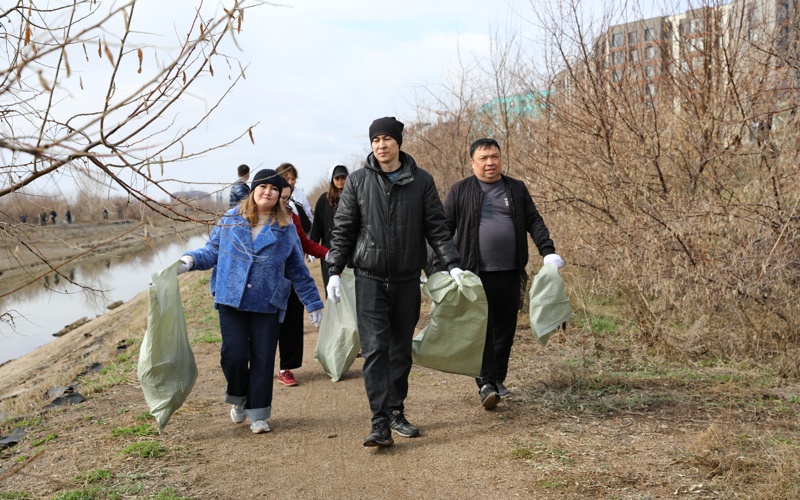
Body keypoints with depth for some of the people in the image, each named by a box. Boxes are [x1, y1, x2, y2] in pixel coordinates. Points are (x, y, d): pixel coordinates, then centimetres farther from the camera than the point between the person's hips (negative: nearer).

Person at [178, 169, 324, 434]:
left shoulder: (286, 228, 6)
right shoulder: (231, 219, 6)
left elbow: (298, 270, 11)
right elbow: (213, 250, 11)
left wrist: (313, 303, 12)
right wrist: (191, 259, -9)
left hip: (268, 304, 0)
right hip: (231, 300, 0)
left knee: (263, 359, 1)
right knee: (235, 354, -6)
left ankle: (258, 414, 15)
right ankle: (238, 398, 24)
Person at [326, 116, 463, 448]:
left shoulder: (421, 181, 3)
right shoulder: (358, 181, 2)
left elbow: (436, 228, 4)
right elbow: (343, 230, 4)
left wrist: (452, 264, -6)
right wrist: (334, 271, -2)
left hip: (407, 280, 2)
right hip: (370, 279, -1)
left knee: (401, 350, 10)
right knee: (375, 349, -9)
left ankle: (396, 413, 23)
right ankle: (380, 423, -10)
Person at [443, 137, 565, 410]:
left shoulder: (516, 189, 12)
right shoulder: (460, 191, 4)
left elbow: (534, 222, 11)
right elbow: (445, 226, 3)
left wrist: (548, 251, -1)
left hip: (510, 273, 3)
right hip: (476, 273, -3)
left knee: (505, 328, 8)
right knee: (482, 328, -8)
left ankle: (498, 380, 20)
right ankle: (485, 383, -8)